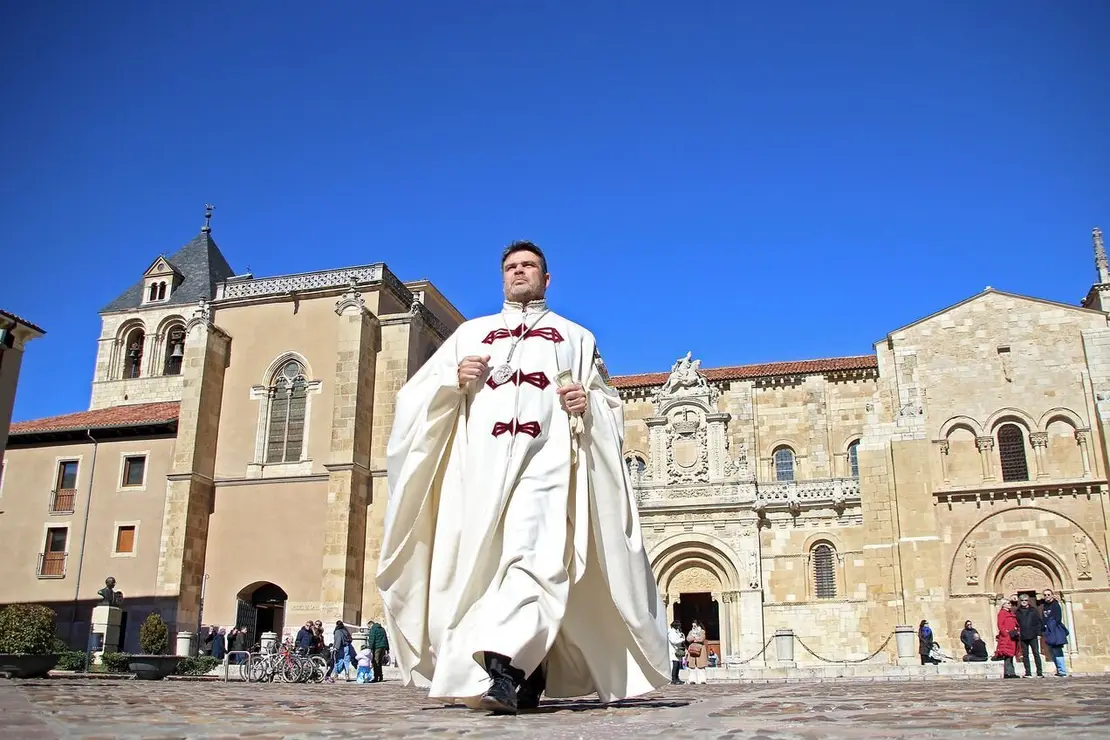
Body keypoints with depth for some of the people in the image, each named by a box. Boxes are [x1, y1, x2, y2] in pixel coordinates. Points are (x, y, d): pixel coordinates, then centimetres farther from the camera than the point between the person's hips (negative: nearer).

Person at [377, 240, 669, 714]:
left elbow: (611, 405, 18)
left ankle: (502, 661, -33)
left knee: (534, 553, -23)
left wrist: (588, 404, -4)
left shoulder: (576, 337, 23)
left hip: (546, 457, -2)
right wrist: (454, 380, -1)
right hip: (480, 459, 3)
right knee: (481, 561, -4)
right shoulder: (469, 333, 26)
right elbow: (418, 395, 19)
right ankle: (526, 673, 4)